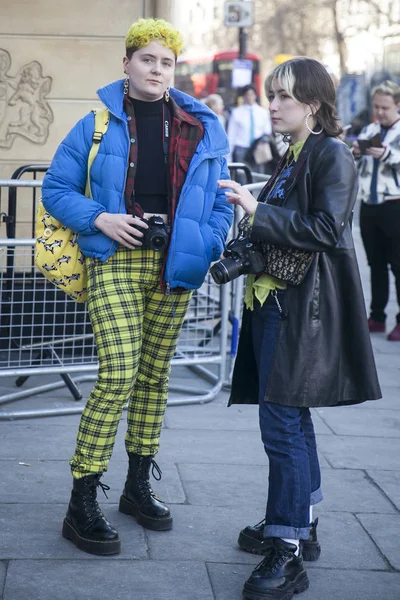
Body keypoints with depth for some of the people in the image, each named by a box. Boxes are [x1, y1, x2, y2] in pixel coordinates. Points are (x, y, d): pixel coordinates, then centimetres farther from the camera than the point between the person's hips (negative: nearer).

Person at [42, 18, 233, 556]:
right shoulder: (98, 124, 1)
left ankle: (139, 486, 27)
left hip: (174, 265, 4)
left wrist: (207, 249, -3)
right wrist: (99, 219, -12)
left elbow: (219, 198, 12)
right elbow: (56, 188, 4)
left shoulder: (202, 128, 9)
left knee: (155, 373, 12)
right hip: (115, 261, -4)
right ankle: (81, 505, -5)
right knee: (118, 375, -13)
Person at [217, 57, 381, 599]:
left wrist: (258, 213, -19)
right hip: (276, 299, 9)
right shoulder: (293, 158, 17)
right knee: (291, 418, 16)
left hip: (304, 307, -9)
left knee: (282, 423, -11)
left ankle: (288, 552, -6)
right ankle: (300, 525, 27)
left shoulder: (331, 154, -9)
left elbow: (324, 229, -19)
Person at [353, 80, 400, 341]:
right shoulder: (368, 131, 13)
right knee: (376, 265, 12)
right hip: (368, 205, 5)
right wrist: (355, 153, -5)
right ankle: (377, 317, 20)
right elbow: (355, 166, 16)